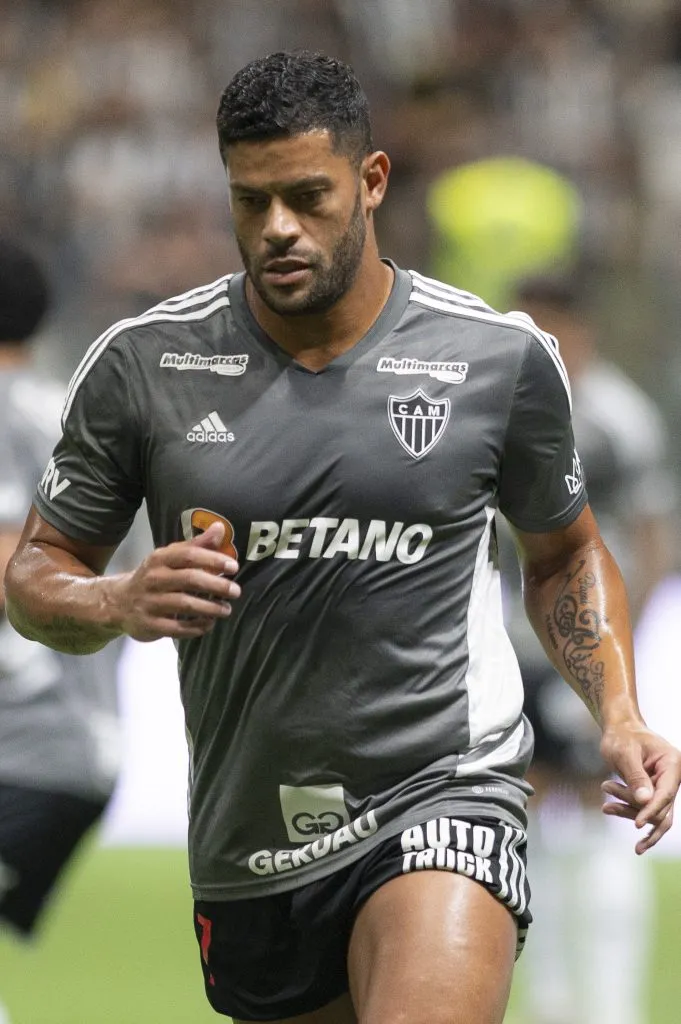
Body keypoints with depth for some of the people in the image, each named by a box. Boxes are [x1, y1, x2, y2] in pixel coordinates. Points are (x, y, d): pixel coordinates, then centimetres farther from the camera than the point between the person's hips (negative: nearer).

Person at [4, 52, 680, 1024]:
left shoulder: (502, 358, -1)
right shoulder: (144, 363, -1)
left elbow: (564, 553, 16)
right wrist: (119, 602, -16)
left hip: (443, 797, -3)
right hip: (246, 849, 3)